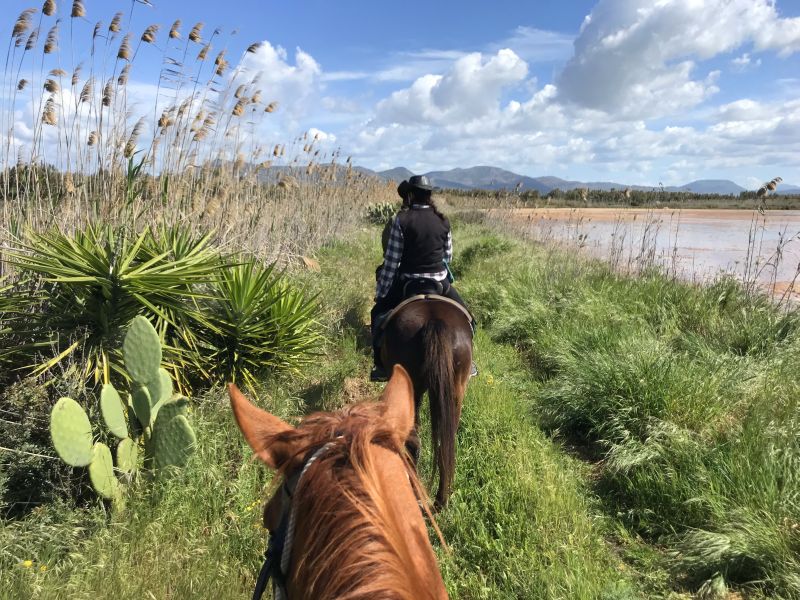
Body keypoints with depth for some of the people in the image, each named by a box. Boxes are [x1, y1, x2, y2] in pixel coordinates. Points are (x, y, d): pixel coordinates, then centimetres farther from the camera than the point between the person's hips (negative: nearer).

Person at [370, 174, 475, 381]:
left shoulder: (401, 220, -10)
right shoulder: (443, 221, 2)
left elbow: (391, 261, -9)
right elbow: (448, 256, 11)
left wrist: (380, 293, -1)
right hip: (440, 282, 3)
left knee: (378, 314, 20)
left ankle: (381, 366, 17)